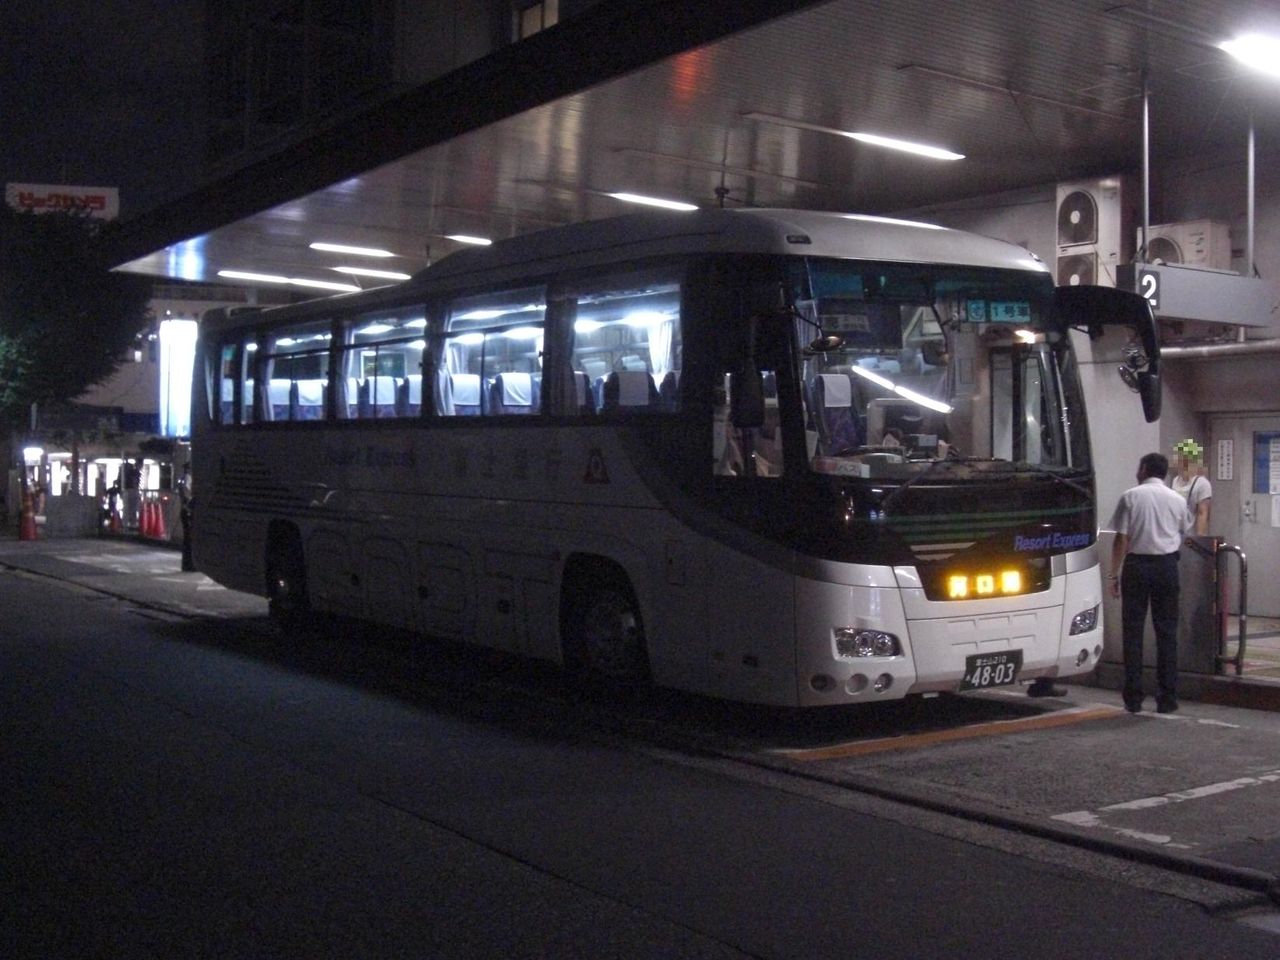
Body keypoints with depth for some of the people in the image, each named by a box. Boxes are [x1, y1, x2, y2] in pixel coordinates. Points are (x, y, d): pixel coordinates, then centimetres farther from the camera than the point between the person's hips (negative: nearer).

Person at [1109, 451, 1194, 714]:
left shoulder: (1130, 496, -3)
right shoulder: (1177, 500, 5)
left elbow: (1121, 538, -7)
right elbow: (1184, 534, 15)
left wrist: (1114, 574, -2)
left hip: (1136, 564, -2)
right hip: (1167, 565, 2)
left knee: (1133, 632, 3)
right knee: (1167, 631, 7)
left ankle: (1133, 698, 3)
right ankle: (1167, 699, 7)